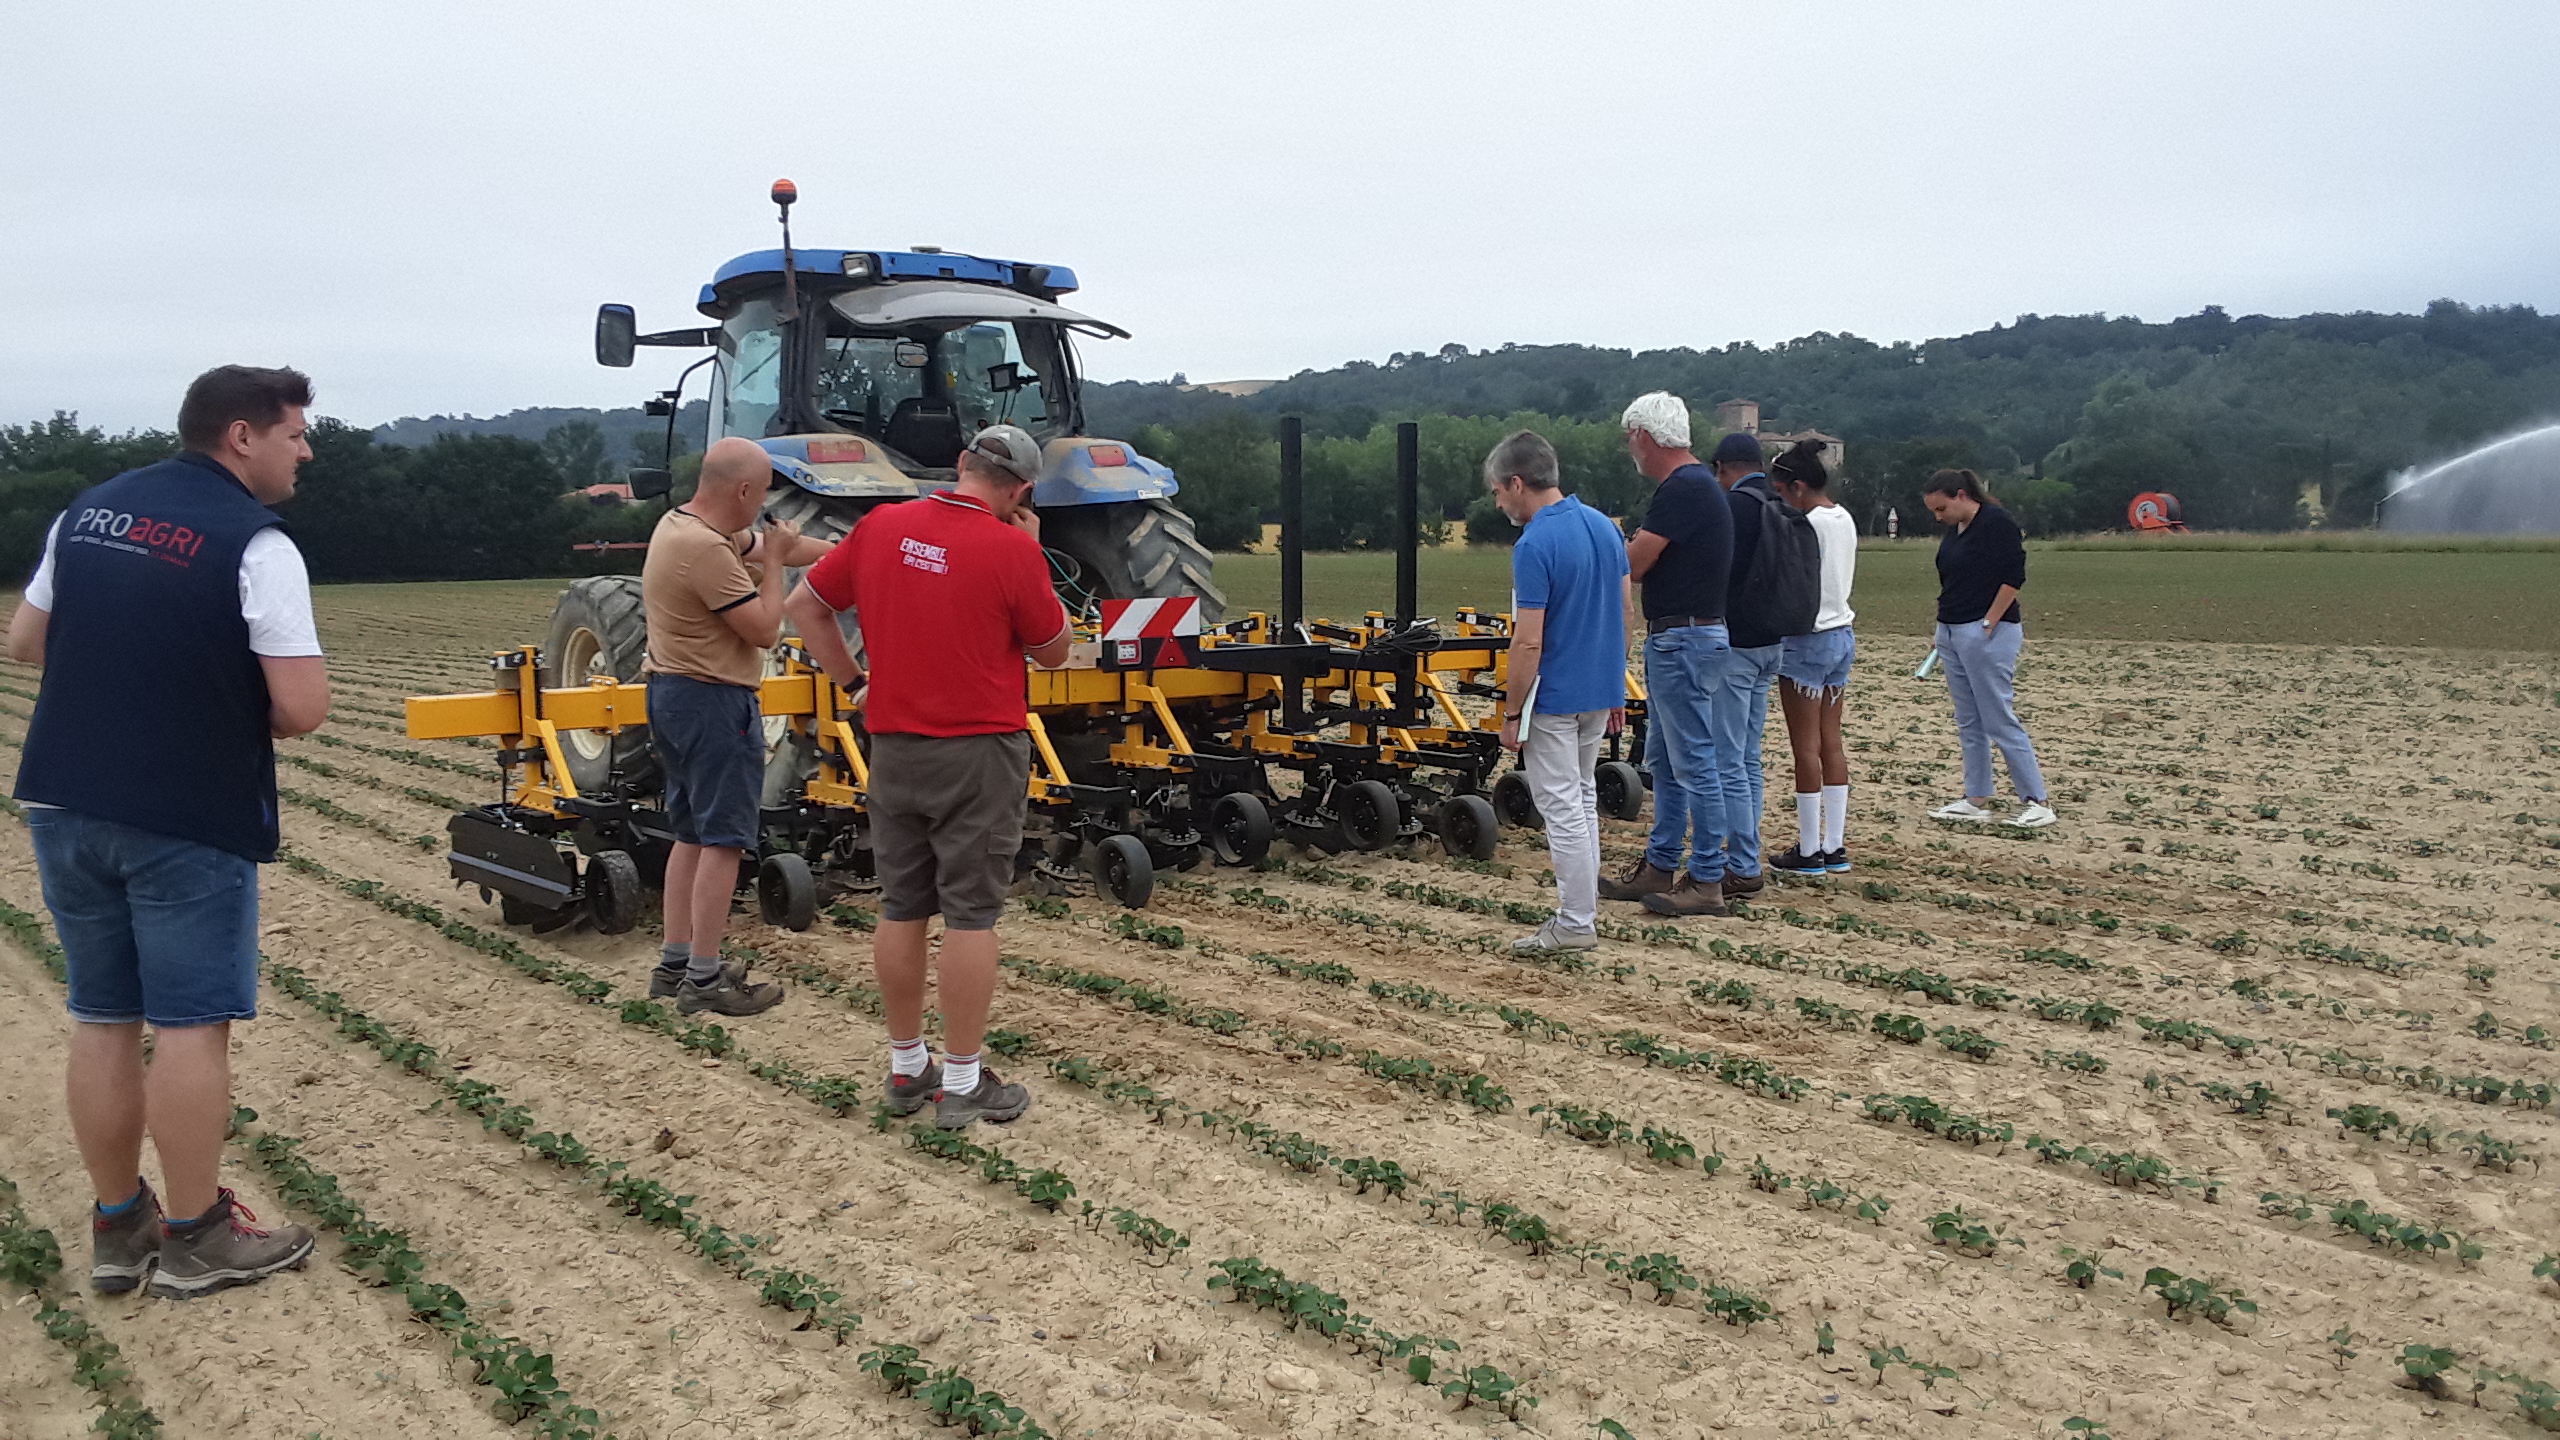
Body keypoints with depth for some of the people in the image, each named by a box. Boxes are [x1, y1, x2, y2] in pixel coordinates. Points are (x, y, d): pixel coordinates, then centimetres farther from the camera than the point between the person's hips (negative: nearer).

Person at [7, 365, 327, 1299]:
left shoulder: (88, 510, 9)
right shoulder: (256, 542, -13)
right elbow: (302, 708, -18)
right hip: (189, 818, -7)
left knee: (102, 1020, 14)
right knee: (190, 1023, 3)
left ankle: (118, 1228, 24)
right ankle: (195, 1238, 12)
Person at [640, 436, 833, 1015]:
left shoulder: (680, 524, 9)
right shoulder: (705, 549, -22)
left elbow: (764, 547, 19)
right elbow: (764, 630, -18)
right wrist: (774, 565, -5)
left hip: (670, 694, 11)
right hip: (713, 703, -10)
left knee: (692, 834, 17)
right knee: (723, 841, -4)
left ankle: (675, 963, 23)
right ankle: (704, 980, 0)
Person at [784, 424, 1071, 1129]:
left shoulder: (880, 527, 1)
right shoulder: (1012, 551, -13)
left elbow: (806, 604, 9)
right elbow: (1053, 651, 0)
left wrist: (854, 682, 13)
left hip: (894, 746, 5)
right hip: (979, 752, -5)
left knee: (901, 907, 12)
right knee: (970, 913, 1)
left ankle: (906, 1068, 23)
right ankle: (962, 1083, 7)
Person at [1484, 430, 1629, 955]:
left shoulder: (1535, 546, -20)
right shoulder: (1604, 526, 5)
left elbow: (1528, 643, -21)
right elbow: (1623, 615, 11)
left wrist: (1512, 714, -13)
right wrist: (1615, 687, 18)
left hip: (1554, 698, -9)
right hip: (1599, 691, 9)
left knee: (1563, 808, -1)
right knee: (1582, 799, 19)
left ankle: (1575, 924, 5)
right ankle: (1583, 903, 26)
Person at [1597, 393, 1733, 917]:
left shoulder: (1682, 488, -18)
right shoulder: (1695, 483, 15)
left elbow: (1631, 565, -19)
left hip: (1684, 639, -11)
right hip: (1672, 639, 11)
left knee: (1692, 761, -6)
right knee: (1663, 760, 16)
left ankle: (1706, 881, 0)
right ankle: (1660, 866, 25)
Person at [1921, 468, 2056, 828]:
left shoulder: (1997, 523, -11)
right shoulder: (1954, 532, 15)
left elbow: (2013, 576, -17)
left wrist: (1988, 624, -18)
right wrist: (1944, 628, 14)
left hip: (1988, 633, -9)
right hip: (1951, 633, 9)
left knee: (2000, 720, -9)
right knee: (1969, 722, 11)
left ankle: (2037, 802, -3)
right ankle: (1977, 800, 16)